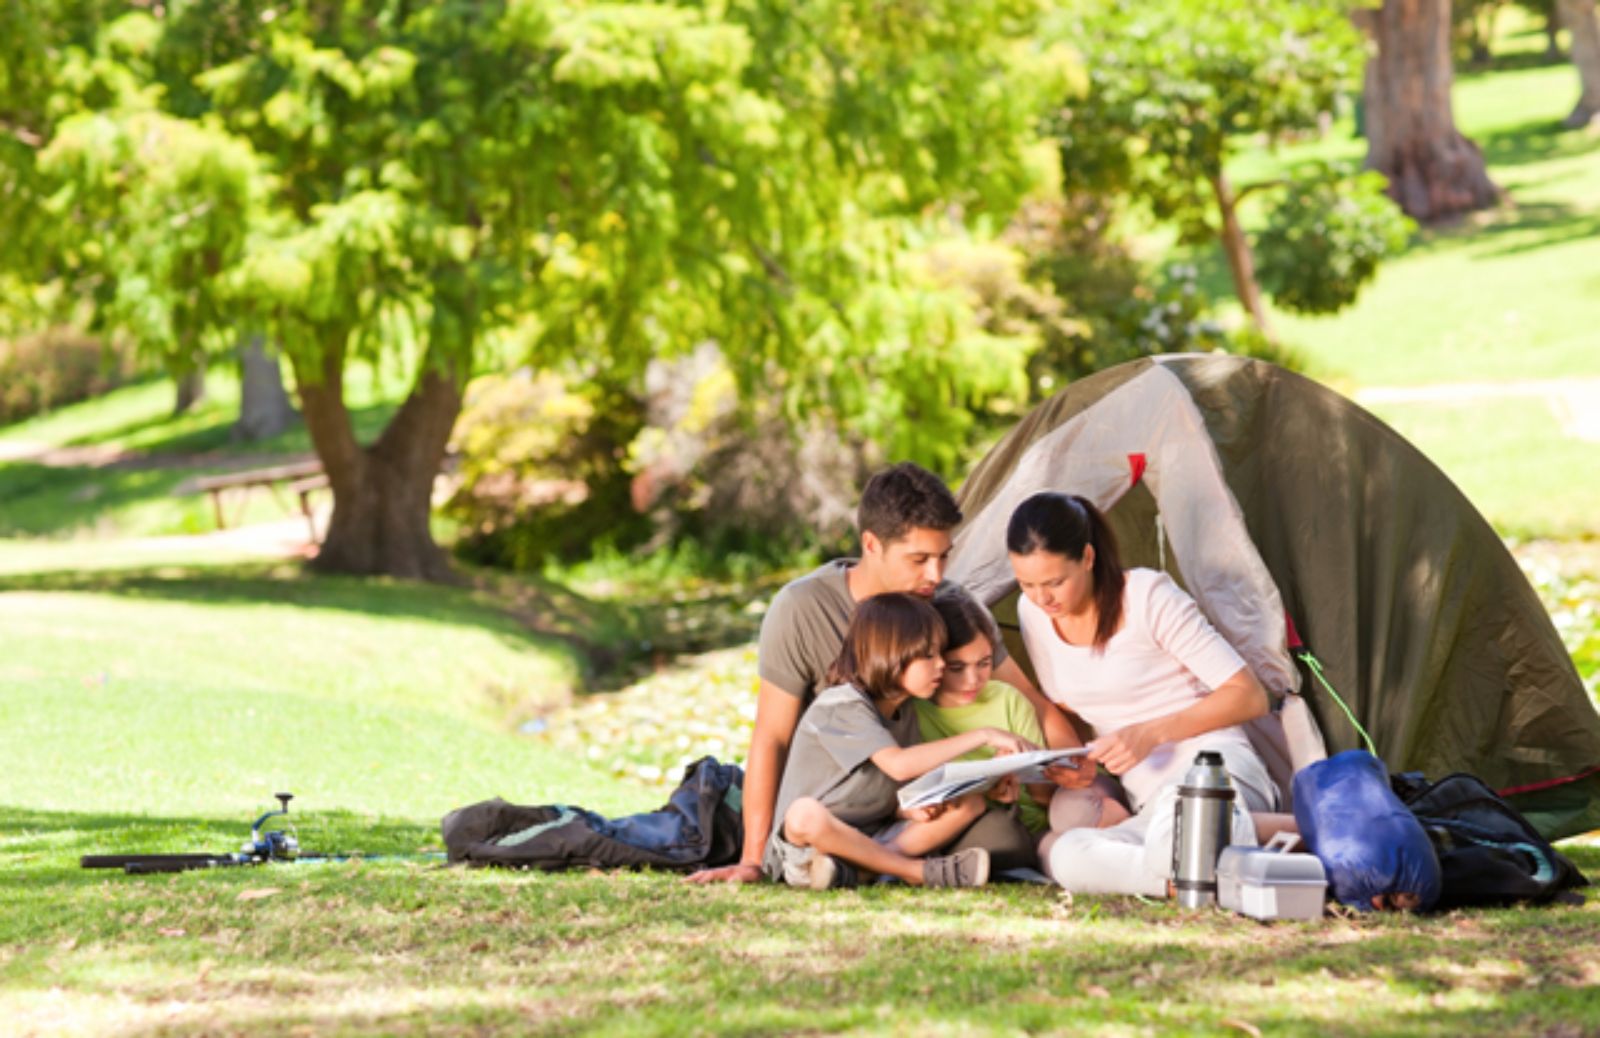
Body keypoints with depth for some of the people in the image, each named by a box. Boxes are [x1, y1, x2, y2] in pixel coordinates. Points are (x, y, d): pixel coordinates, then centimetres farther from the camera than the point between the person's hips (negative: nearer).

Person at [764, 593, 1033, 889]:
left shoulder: (904, 714, 11)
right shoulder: (842, 706, -16)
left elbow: (894, 793, 13)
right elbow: (898, 764, -31)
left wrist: (912, 808, -12)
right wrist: (981, 736, -29)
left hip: (873, 838, 8)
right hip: (809, 839, -8)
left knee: (970, 802, -4)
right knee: (805, 813, -42)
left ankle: (848, 871, -22)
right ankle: (920, 871, -26)